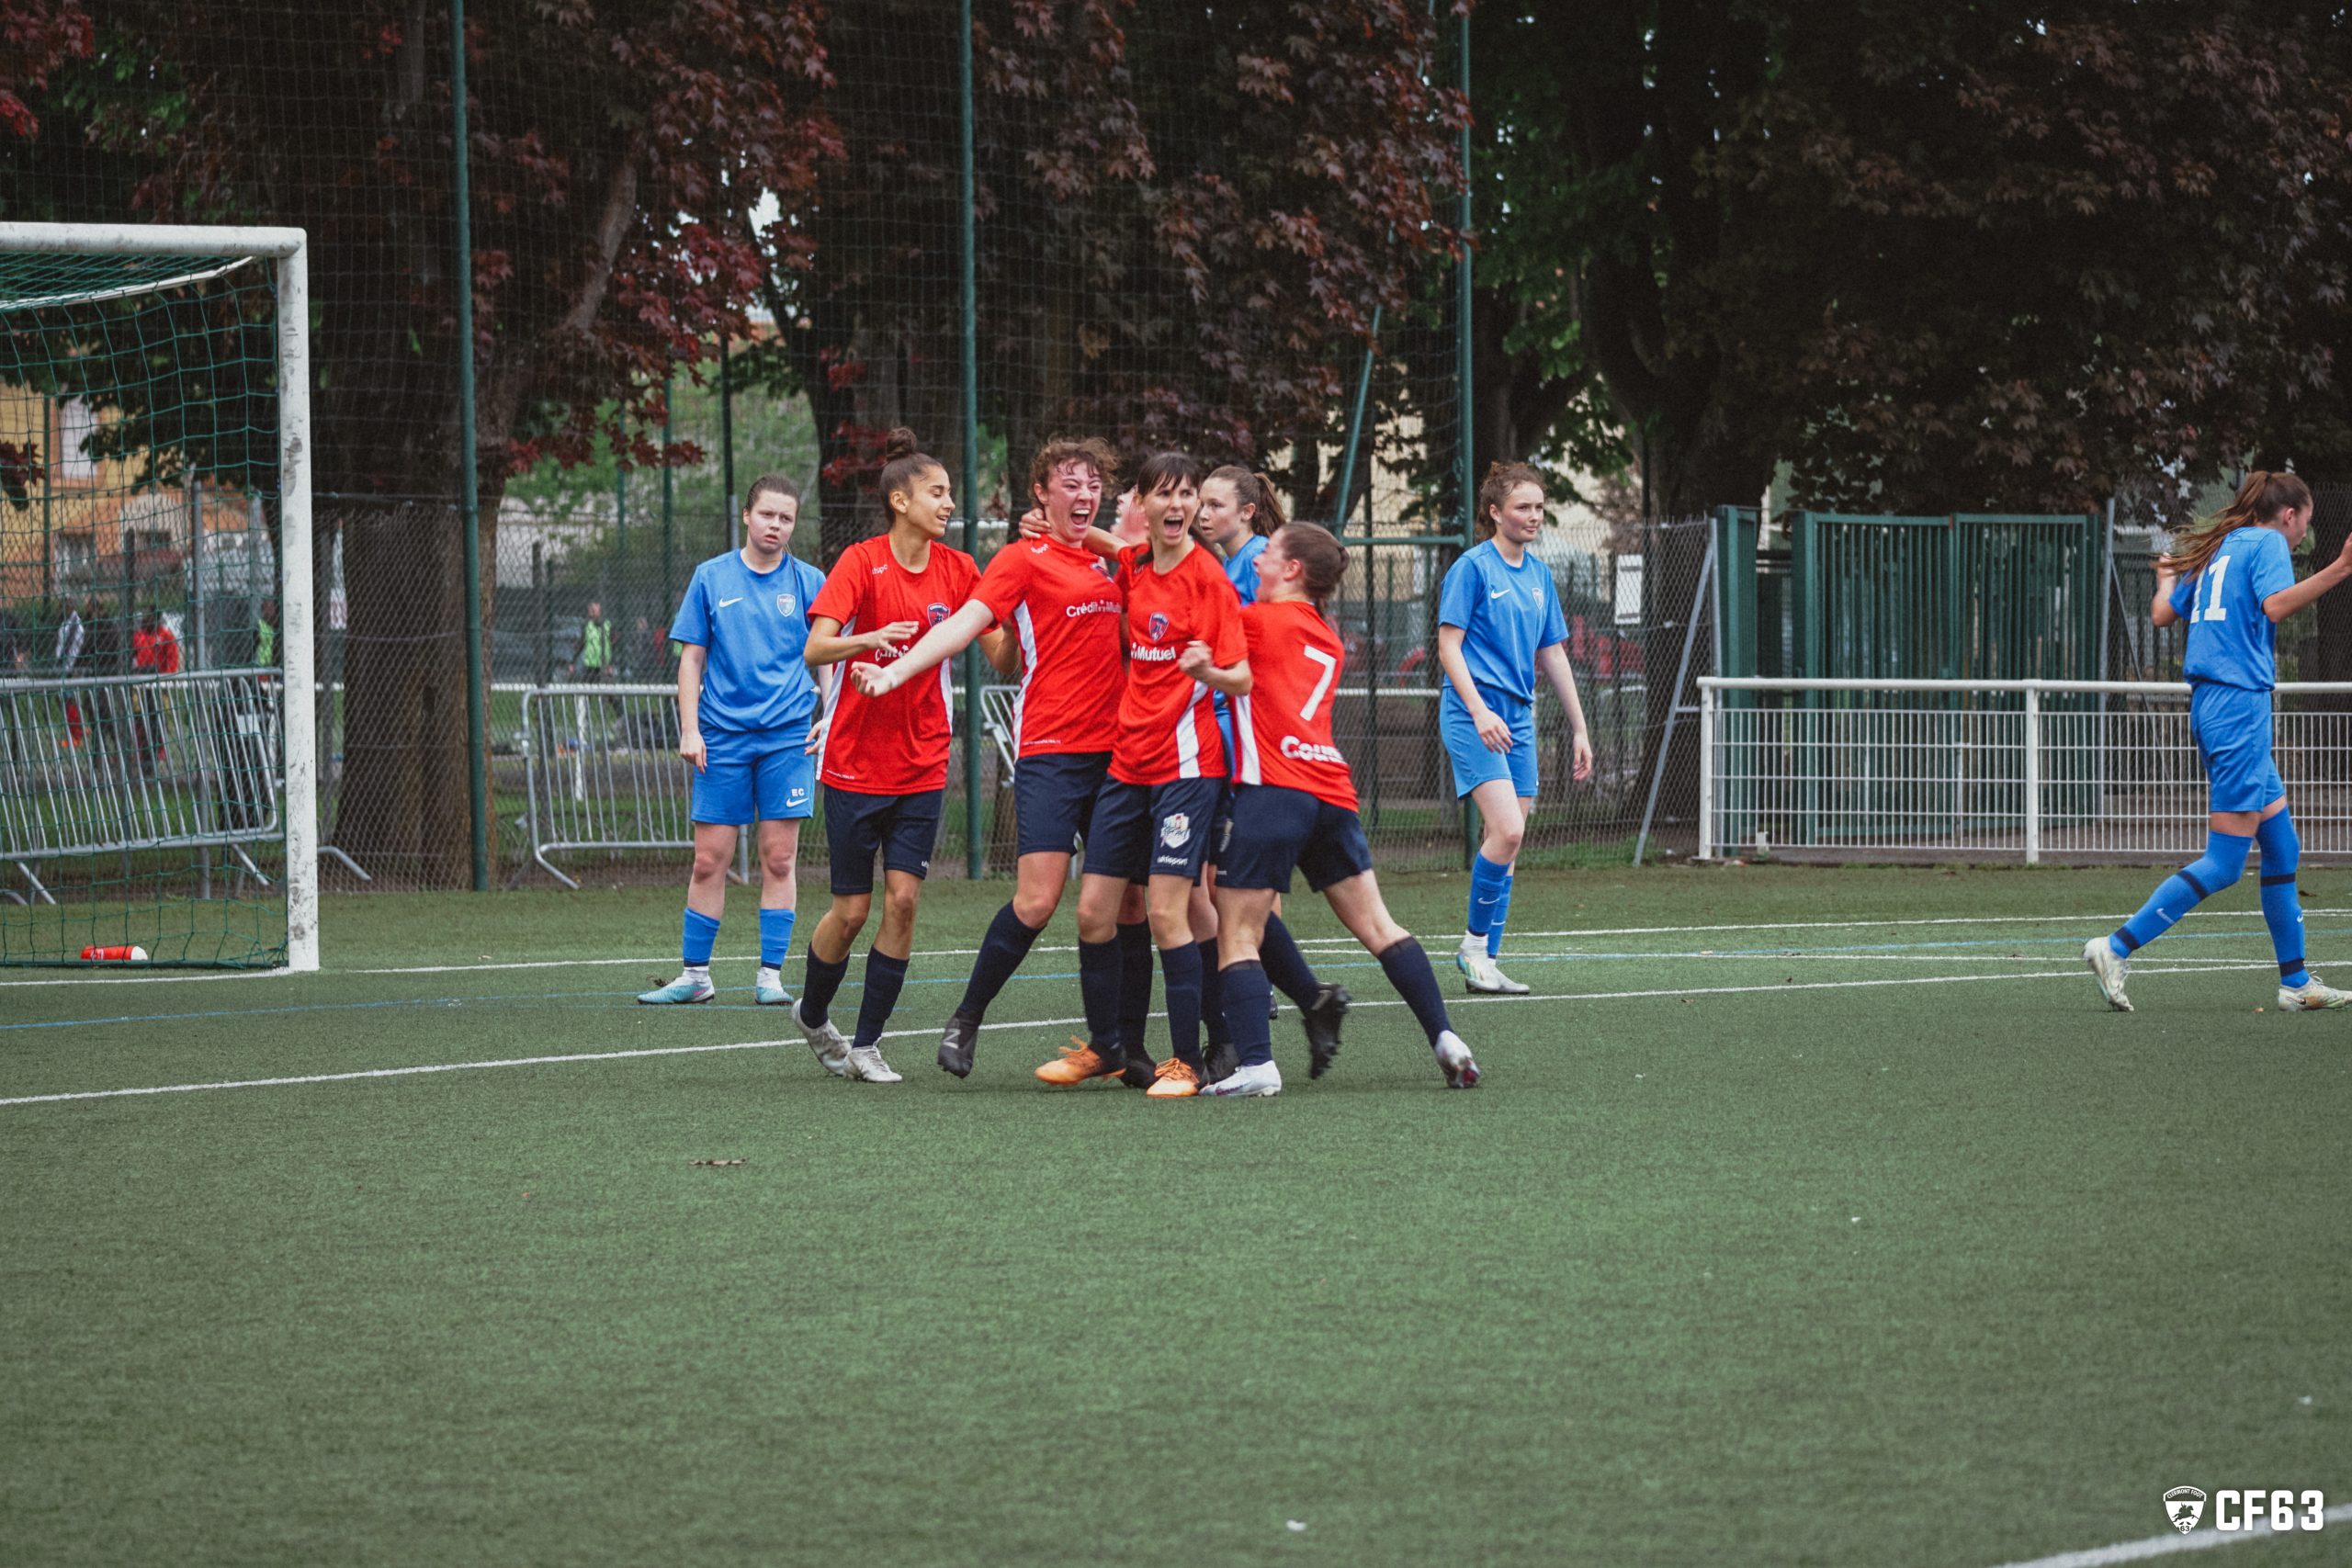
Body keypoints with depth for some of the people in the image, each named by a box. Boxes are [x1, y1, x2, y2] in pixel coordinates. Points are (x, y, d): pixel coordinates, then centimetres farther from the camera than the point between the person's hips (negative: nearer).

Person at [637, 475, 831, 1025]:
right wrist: (689, 728, -1)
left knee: (778, 858, -2)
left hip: (788, 738, 0)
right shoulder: (711, 578, 5)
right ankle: (694, 975, 8)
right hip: (722, 737, 0)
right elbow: (692, 658, 7)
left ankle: (771, 975, 4)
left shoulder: (809, 583, 5)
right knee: (709, 860, 0)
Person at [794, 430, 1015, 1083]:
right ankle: (812, 1014, 29)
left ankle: (866, 1043, 2)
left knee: (903, 898, -8)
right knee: (853, 909, 2)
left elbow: (1000, 657, 1)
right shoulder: (861, 562, -8)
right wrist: (870, 639, -37)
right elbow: (815, 649, -18)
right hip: (855, 762, -3)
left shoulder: (957, 570, 4)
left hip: (921, 766, 3)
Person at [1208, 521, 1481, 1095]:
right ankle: (1444, 1036, 1)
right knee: (1375, 925, 9)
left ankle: (1255, 1064, -16)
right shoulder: (1328, 641, 24)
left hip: (1272, 790, -7)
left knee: (1237, 935, -4)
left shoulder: (1261, 622, 3)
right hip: (1333, 790, 7)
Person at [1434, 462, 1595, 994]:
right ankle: (1474, 944, -5)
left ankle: (1485, 962, 8)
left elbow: (1553, 655, 20)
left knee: (1507, 842, 4)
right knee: (1507, 830, -19)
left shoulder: (1538, 575, 15)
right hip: (1473, 714, -7)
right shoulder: (1473, 567, -6)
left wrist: (1578, 729, 19)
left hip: (1518, 716, 7)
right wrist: (1478, 710, -21)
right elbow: (1449, 645, -10)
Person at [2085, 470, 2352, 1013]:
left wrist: (2167, 578, 42)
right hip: (2239, 701, -10)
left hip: (2209, 703, 10)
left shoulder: (2217, 548, 19)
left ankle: (2296, 983, 15)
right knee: (2224, 862, -9)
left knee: (2281, 844, 13)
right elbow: (2276, 604, -22)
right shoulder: (2267, 542, -4)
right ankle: (2117, 948, -12)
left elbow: (2162, 614, 21)